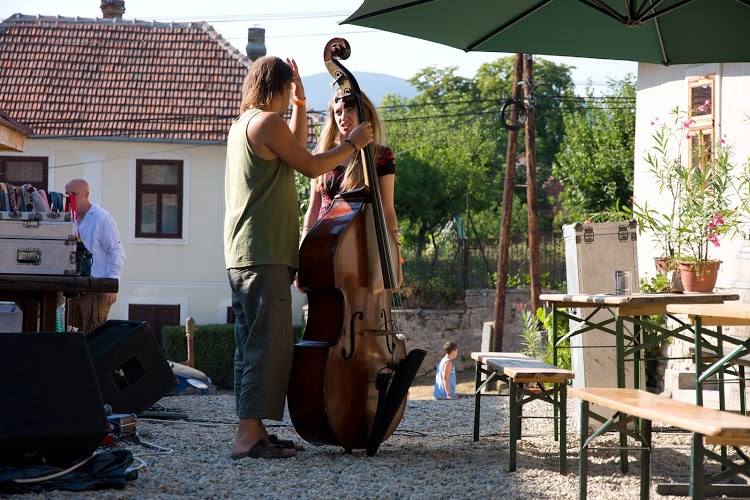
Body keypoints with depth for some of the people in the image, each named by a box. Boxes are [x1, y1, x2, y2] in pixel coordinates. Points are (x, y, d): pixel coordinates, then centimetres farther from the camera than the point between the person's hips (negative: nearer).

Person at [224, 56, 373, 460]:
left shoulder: (243, 123, 20)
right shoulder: (267, 121, -10)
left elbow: (296, 149, 31)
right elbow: (310, 166, -7)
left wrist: (300, 102, 30)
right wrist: (353, 144, 6)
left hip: (243, 255, 11)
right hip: (264, 253, -11)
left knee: (252, 345, 11)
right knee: (268, 344, -12)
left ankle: (252, 431, 14)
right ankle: (248, 435, -15)